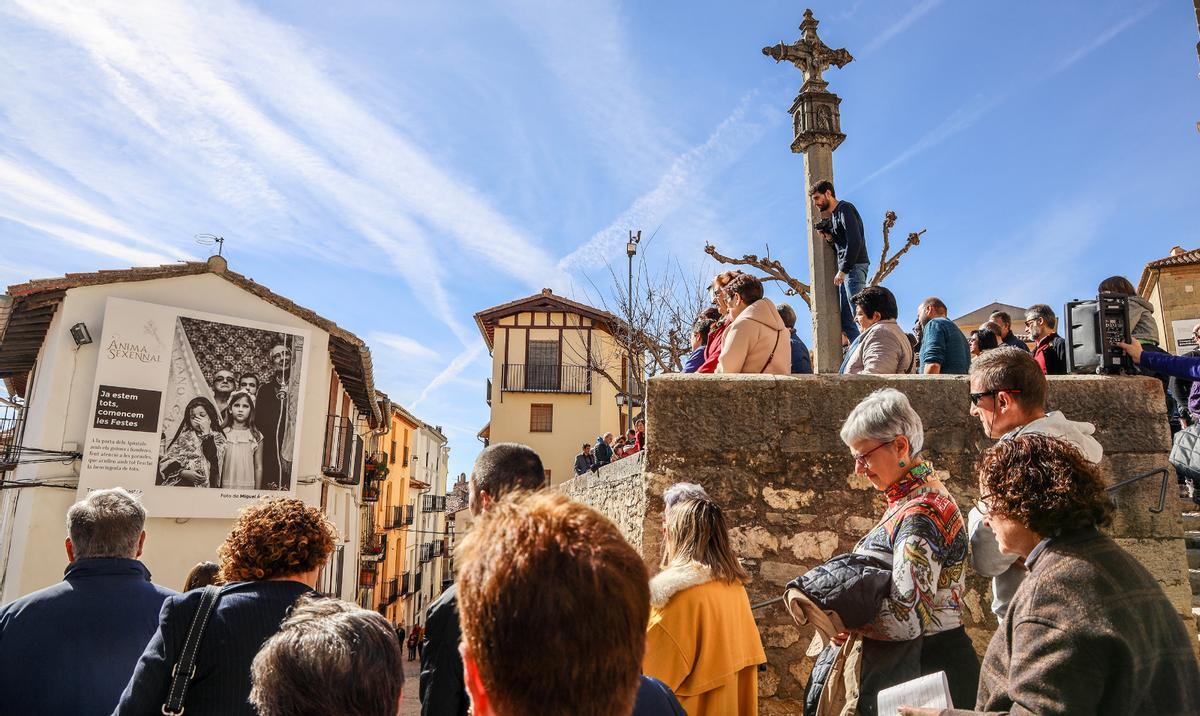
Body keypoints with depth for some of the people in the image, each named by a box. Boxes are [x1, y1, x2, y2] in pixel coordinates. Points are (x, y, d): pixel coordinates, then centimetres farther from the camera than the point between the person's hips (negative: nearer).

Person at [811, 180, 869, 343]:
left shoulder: (845, 209, -4)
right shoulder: (833, 215, 24)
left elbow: (855, 241, -16)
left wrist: (843, 270, -19)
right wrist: (830, 238, 6)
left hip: (854, 267, -9)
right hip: (845, 270, 10)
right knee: (846, 321, 3)